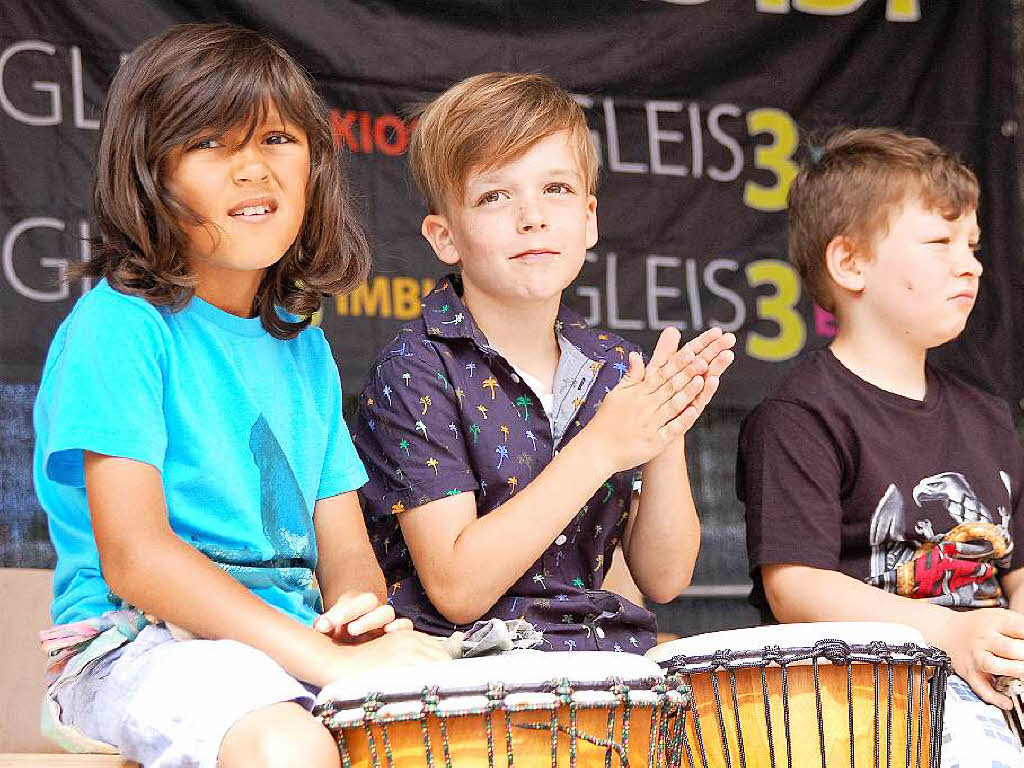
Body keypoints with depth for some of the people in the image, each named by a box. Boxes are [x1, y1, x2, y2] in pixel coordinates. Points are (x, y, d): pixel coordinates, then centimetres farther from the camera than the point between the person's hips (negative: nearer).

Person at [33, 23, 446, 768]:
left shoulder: (303, 348, 16)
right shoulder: (118, 324, -7)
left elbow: (344, 546, 15)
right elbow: (132, 556, -16)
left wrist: (361, 618, -11)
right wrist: (328, 659, -23)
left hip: (298, 641, 7)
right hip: (137, 644, -7)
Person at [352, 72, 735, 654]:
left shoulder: (615, 367, 8)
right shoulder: (413, 372, -7)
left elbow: (663, 579, 6)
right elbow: (457, 590, -14)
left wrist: (666, 442, -10)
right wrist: (599, 450, -17)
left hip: (611, 664, 3)